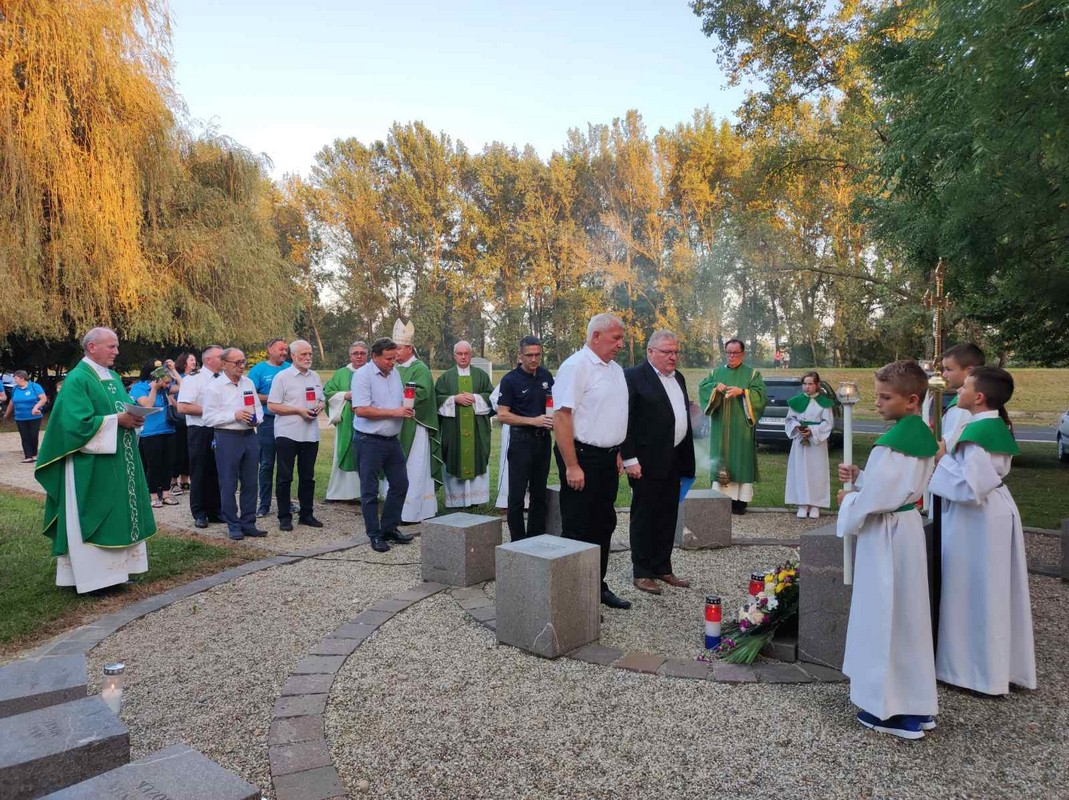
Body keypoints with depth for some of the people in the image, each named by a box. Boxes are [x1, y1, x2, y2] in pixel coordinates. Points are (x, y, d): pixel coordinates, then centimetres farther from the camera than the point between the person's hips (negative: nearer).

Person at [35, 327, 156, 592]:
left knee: (118, 514, 12)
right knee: (94, 518, -2)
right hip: (92, 466, -8)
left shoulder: (114, 378, 14)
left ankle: (114, 568, 21)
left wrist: (133, 418, -4)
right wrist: (118, 420, -21)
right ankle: (92, 576, 6)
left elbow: (125, 409, 18)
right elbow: (79, 422, -21)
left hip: (118, 462, 8)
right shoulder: (77, 379, -12)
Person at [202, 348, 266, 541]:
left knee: (250, 483, 9)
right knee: (228, 484, 2)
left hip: (249, 436, 5)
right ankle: (233, 526, 13)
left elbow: (258, 407, 18)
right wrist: (234, 416, -17)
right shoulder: (214, 387, -5)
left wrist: (256, 418, -3)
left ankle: (248, 523, 19)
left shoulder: (249, 383, 11)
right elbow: (208, 417, -10)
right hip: (228, 438, -5)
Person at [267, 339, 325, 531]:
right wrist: (298, 410, -17)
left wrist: (319, 407, -5)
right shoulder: (282, 377, -7)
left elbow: (322, 399, 18)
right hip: (287, 434, -5)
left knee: (308, 477, 12)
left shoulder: (315, 376, 10)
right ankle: (284, 517, 11)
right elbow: (272, 406, -10)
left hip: (310, 434, 5)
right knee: (285, 477, 3)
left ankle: (306, 514, 23)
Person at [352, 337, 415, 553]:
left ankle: (389, 528, 26)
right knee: (370, 491, 4)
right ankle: (375, 535, 15)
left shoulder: (394, 373, 10)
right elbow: (361, 410, -21)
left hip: (392, 439, 7)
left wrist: (407, 410, -3)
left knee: (400, 484, 12)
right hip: (369, 440, -7)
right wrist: (394, 412, -19)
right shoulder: (362, 375, -13)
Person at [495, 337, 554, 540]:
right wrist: (533, 421, -19)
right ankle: (518, 542, 10)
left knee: (539, 493, 13)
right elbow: (503, 415, -11)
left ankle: (537, 538, 23)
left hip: (543, 439, 5)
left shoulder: (546, 375, 6)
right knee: (517, 495, -1)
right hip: (521, 440, -5)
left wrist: (554, 419, -2)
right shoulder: (510, 380, -9)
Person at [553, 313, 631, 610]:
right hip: (583, 457, -9)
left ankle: (597, 586, 30)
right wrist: (572, 466, -22)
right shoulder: (576, 366, -15)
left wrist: (617, 453, 17)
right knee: (578, 530, -1)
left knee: (604, 525, 16)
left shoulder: (615, 369, 13)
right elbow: (562, 417, -20)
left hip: (608, 459, 9)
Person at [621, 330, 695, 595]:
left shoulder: (678, 378, 15)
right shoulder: (633, 377, -10)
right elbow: (625, 421, -14)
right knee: (644, 517, 3)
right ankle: (642, 573, 14)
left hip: (674, 460, 8)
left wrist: (686, 459, 15)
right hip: (647, 461, -7)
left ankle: (663, 568, 26)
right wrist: (630, 459, -18)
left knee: (668, 516, 14)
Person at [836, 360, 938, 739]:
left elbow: (876, 497, -23)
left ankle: (893, 709, 11)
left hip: (885, 535, -10)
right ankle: (915, 703, 30)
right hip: (908, 526, 10)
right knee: (905, 615, 17)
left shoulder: (894, 441, -22)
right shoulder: (923, 436, 8)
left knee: (885, 617, 1)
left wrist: (848, 500, -5)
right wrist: (859, 477, 5)